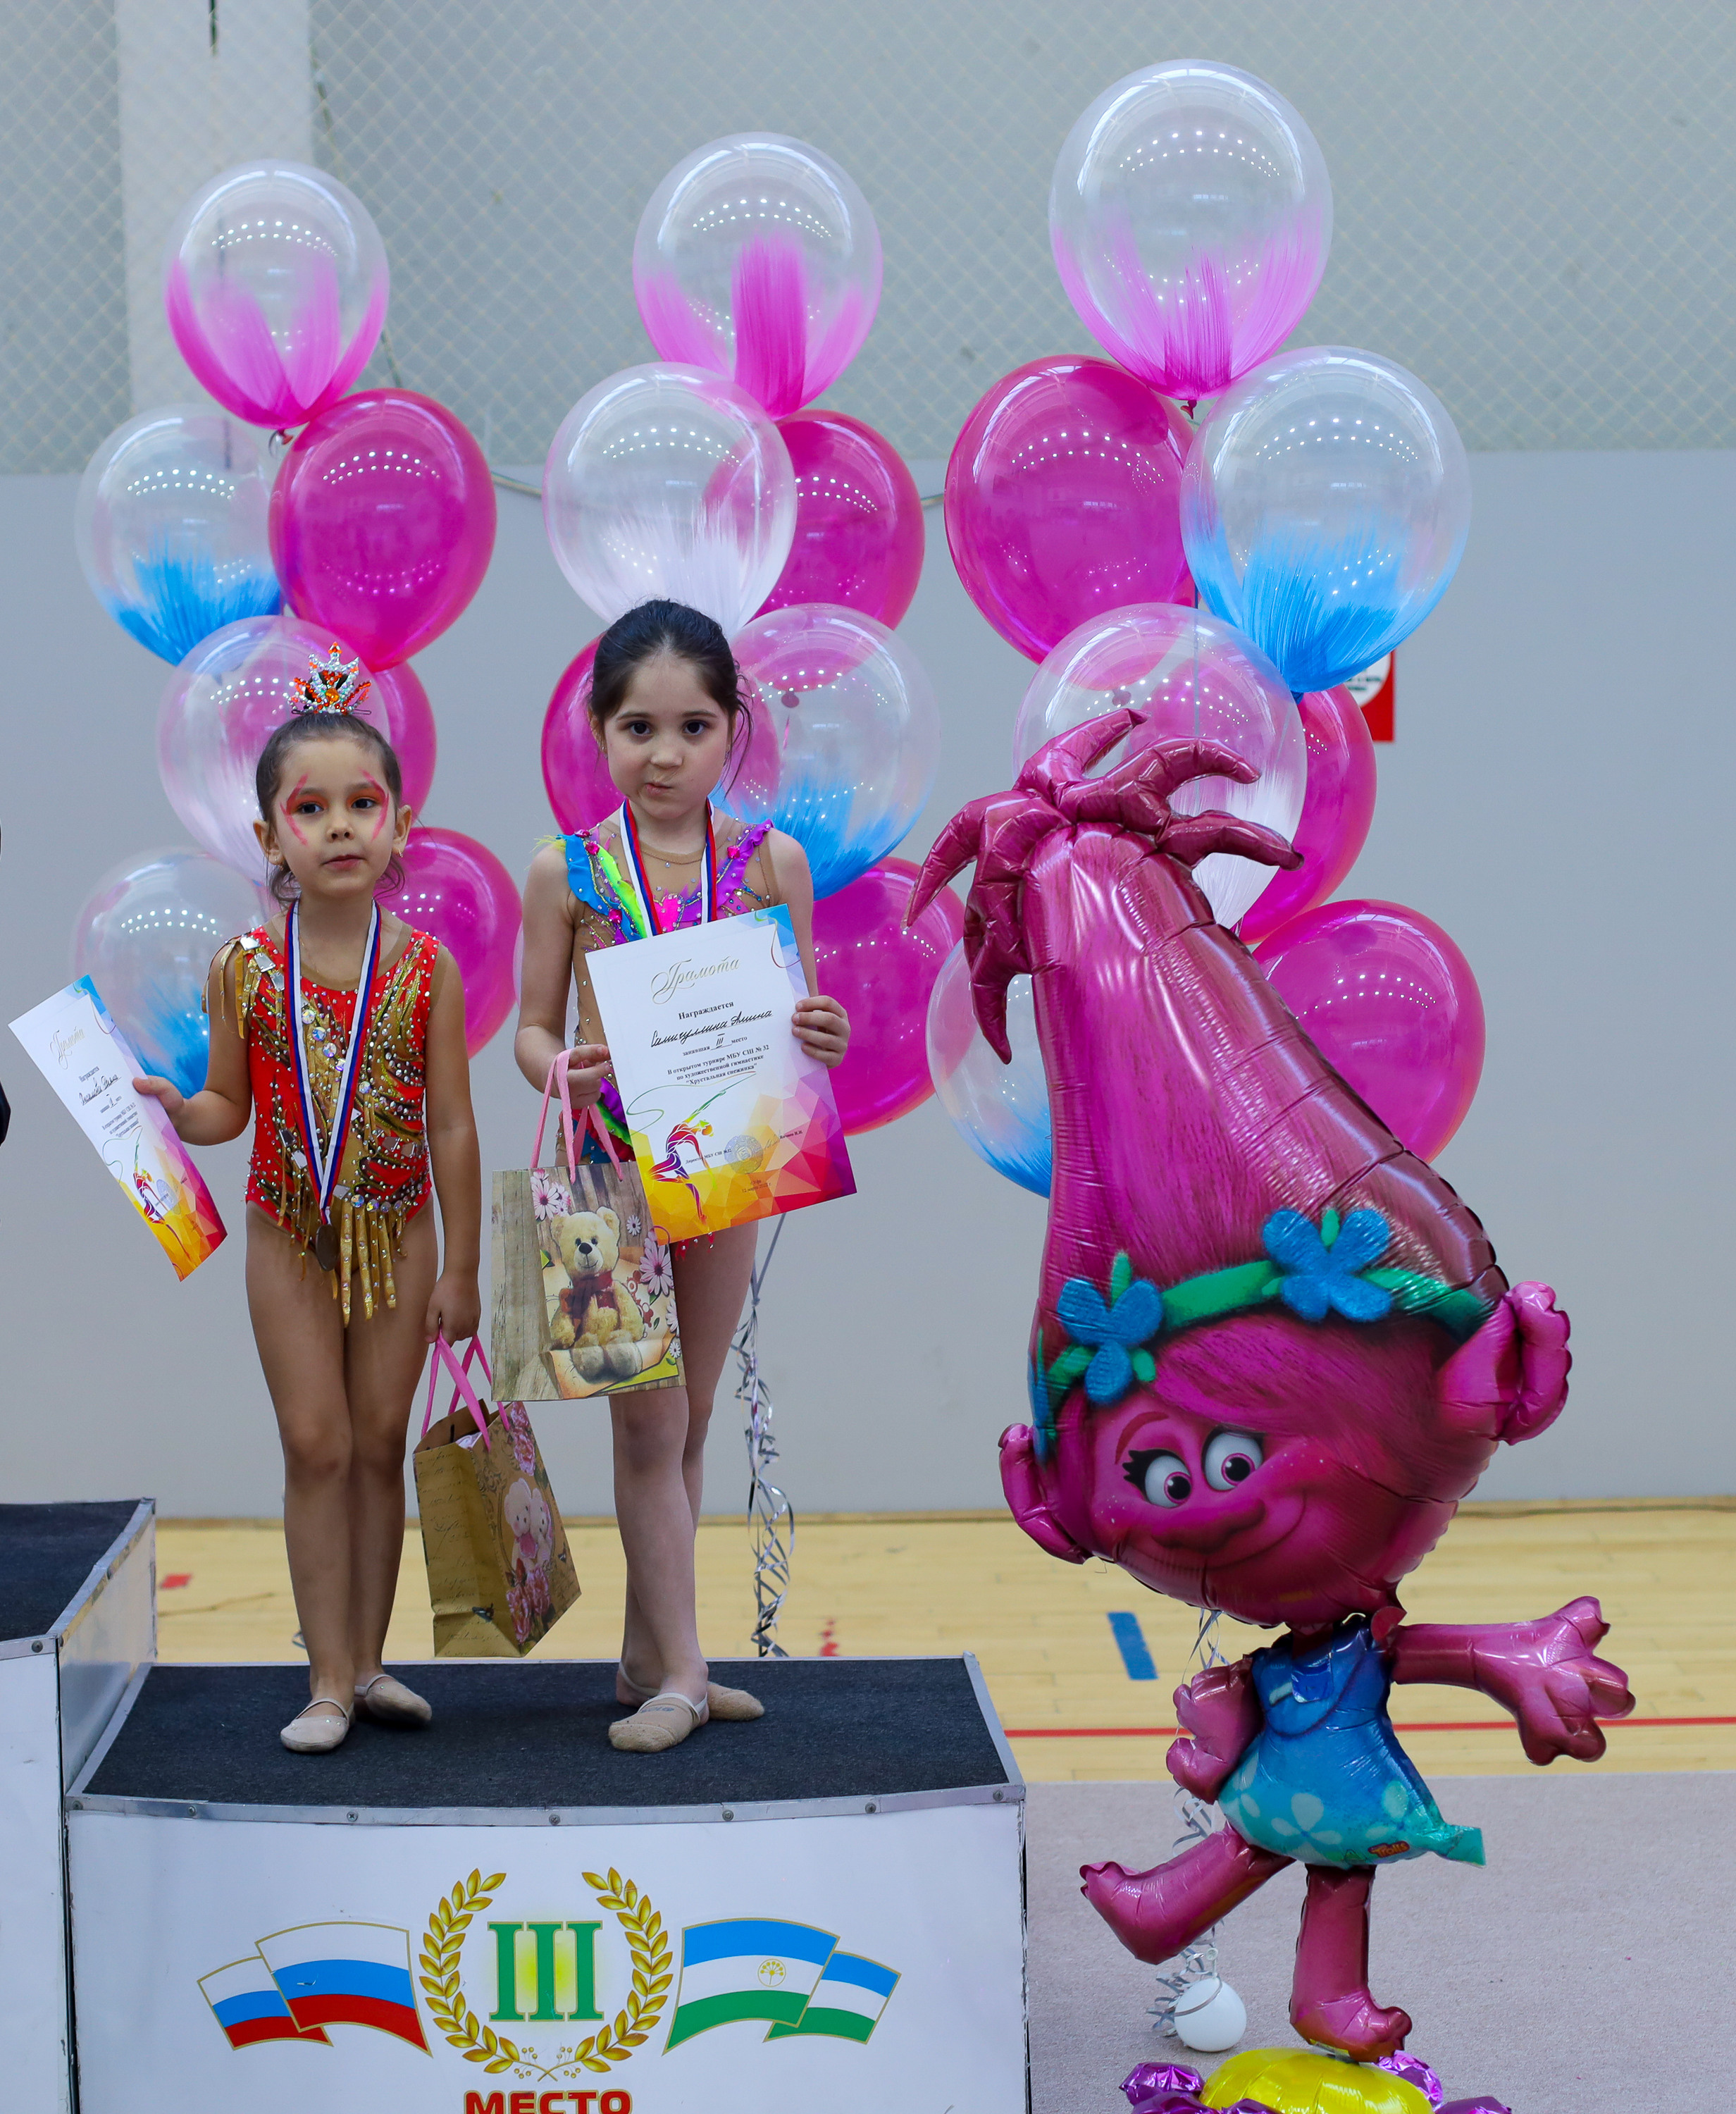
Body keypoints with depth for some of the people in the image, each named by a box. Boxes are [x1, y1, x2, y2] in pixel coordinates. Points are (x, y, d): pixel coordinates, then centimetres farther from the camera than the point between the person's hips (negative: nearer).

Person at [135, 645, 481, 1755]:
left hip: (397, 1232, 0)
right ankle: (330, 1678, 9)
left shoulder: (427, 967, -8)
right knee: (316, 1447, 2)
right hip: (290, 1233, 0)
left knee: (379, 1445, 8)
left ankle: (368, 1659, 21)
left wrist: (461, 1267, -3)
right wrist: (172, 1107, -19)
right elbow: (229, 1108, 4)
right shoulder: (244, 968, -6)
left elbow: (451, 1126, -5)